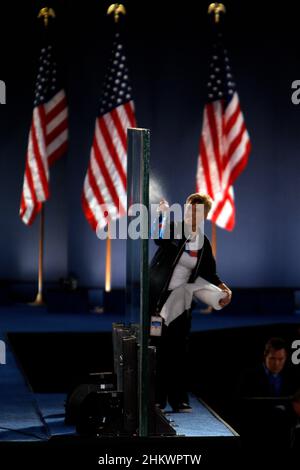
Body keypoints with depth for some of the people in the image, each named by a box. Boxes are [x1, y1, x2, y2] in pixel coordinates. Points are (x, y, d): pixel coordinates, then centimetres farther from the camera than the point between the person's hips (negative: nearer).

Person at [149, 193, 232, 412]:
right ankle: (156, 398, 5)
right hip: (158, 297, -4)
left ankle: (178, 399, 11)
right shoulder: (174, 228, -8)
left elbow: (208, 272, 15)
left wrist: (223, 288, 2)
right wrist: (163, 215, -44)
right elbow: (159, 239, -31)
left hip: (180, 300, 4)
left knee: (179, 350, 6)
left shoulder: (203, 242, 5)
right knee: (158, 349, -1)